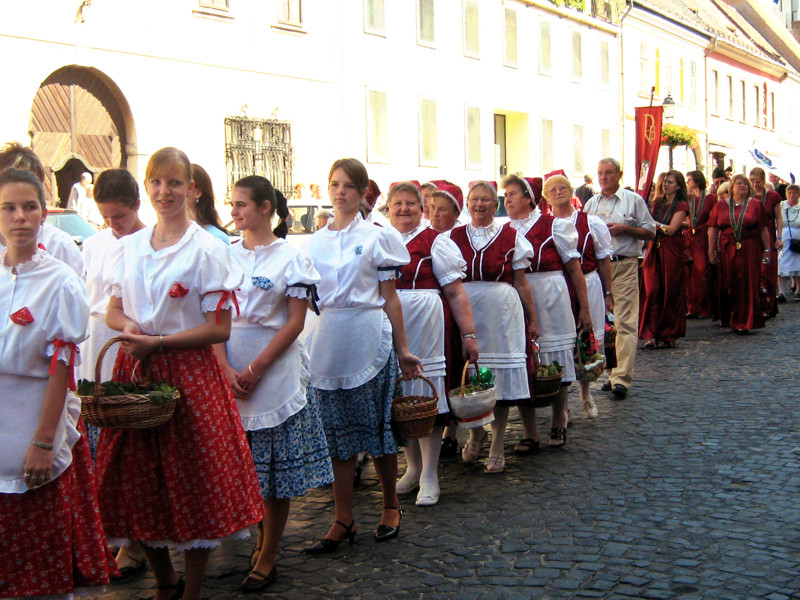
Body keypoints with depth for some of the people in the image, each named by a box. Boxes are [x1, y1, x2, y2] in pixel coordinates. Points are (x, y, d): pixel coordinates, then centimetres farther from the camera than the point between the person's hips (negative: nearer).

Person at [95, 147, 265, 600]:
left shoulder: (207, 250, -6)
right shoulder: (129, 247, 9)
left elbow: (219, 328, -9)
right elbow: (114, 311, 17)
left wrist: (157, 342, -15)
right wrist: (129, 327, -7)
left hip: (189, 371, -5)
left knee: (194, 481, 1)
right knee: (140, 479, 9)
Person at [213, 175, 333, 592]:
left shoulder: (291, 257, -2)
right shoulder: (225, 256, 9)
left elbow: (295, 322, -7)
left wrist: (256, 369, -13)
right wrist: (226, 369, -9)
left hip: (276, 371, -3)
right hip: (229, 374, 4)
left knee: (277, 468, 1)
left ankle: (267, 557, 12)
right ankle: (262, 536, 29)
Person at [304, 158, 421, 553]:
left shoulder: (377, 237, 2)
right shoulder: (314, 241, 12)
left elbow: (389, 298, 2)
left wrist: (403, 350, 1)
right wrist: (303, 343, 7)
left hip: (368, 339, -3)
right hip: (325, 340, 3)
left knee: (377, 426, 4)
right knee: (336, 432, 5)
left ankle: (391, 506, 22)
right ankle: (343, 519, 13)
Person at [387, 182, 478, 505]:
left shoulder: (435, 241, -1)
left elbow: (456, 293, -4)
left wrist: (468, 334, -9)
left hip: (425, 329, -4)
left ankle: (430, 476, 8)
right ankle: (413, 467, 26)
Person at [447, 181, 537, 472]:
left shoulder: (511, 237, 3)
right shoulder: (455, 236, 8)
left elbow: (521, 283, 5)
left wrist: (532, 320, 4)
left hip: (502, 311, -1)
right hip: (466, 310, 2)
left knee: (501, 374, 2)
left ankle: (497, 446, 14)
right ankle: (475, 433, 30)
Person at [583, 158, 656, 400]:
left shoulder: (633, 200, 5)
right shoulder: (591, 204, 17)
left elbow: (650, 232, 4)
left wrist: (624, 229, -10)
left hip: (625, 265, -4)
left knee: (625, 322, -10)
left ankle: (621, 378, -13)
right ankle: (608, 371, 17)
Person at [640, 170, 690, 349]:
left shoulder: (681, 205, 0)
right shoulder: (657, 203, 16)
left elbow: (671, 229, -11)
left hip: (671, 251, -4)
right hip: (654, 249, 4)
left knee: (670, 292, -1)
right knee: (651, 291, -6)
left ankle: (669, 335, 7)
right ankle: (651, 334, -6)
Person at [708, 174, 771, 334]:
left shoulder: (756, 204, 5)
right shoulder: (721, 205, 8)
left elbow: (763, 229, 4)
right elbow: (713, 230, 7)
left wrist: (767, 250, 1)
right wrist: (711, 251, 2)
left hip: (750, 249, -1)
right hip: (727, 249, 1)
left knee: (747, 285, -4)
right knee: (729, 284, 5)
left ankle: (744, 322, 1)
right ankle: (729, 319, 19)